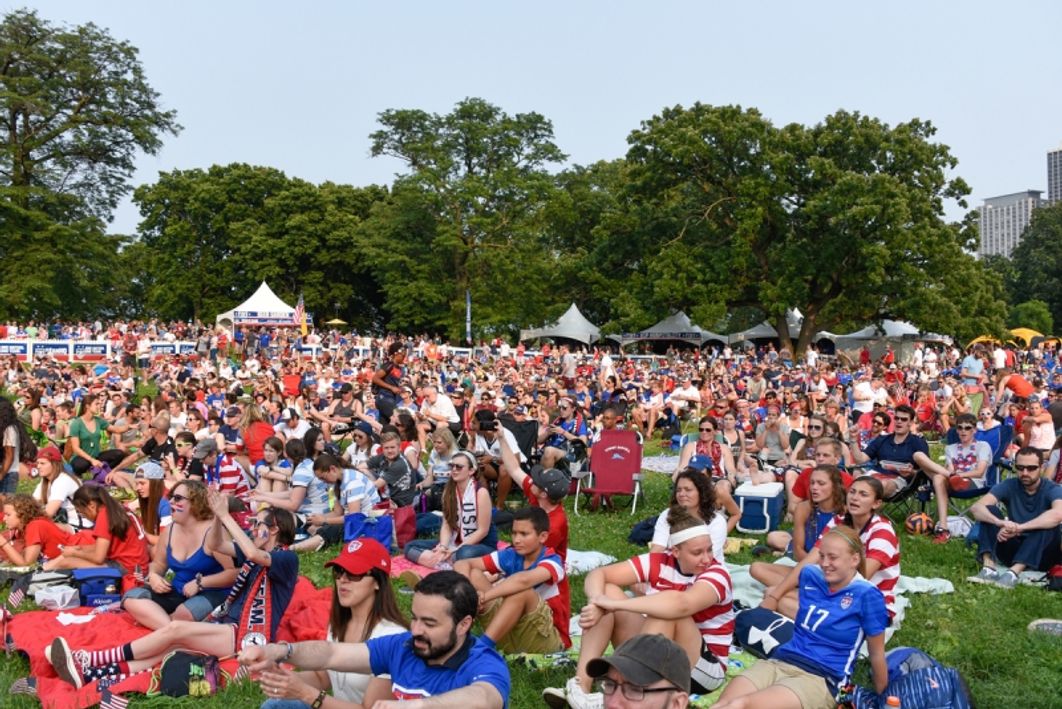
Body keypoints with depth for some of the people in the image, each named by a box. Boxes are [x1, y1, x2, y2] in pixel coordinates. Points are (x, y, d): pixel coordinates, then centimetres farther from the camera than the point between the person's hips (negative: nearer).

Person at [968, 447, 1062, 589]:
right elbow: (976, 508, -21)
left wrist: (1019, 528, -42)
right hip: (1014, 548, 3)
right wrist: (1000, 522, -41)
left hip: (1042, 553, -3)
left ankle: (1013, 572, -44)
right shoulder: (1009, 486, -4)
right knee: (989, 512, -16)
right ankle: (989, 567, -34)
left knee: (1047, 524, -31)